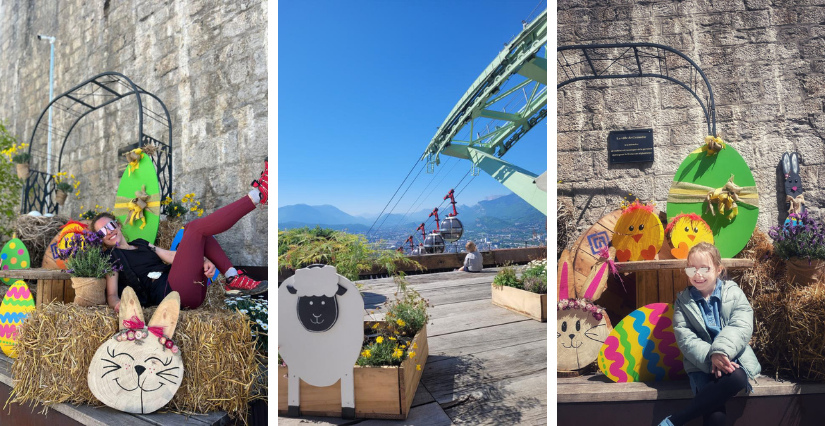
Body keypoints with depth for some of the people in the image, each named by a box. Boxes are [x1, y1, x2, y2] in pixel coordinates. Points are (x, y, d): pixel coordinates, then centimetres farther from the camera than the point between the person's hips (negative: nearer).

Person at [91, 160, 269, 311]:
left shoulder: (140, 243, 29)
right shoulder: (113, 257, 13)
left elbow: (172, 255, 18)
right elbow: (112, 295, 4)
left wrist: (204, 259, -1)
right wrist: (117, 303, -22)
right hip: (170, 291, -7)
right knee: (198, 226, -14)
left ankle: (233, 278, -12)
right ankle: (257, 195, -19)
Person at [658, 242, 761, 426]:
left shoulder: (734, 293, 6)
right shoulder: (683, 300, 7)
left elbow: (741, 327, -9)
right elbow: (684, 337, -4)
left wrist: (721, 351, -27)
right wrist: (711, 357, -22)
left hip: (733, 358, 1)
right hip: (701, 363, -1)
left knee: (737, 378, -36)